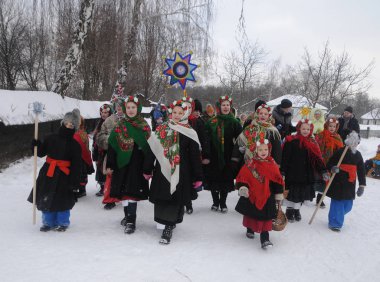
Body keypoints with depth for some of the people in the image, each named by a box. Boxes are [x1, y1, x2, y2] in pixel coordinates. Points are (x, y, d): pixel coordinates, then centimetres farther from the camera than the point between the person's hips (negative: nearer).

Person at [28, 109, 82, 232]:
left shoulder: (74, 144, -2)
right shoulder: (51, 138, 3)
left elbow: (76, 165, -4)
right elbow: (41, 153, 8)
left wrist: (74, 182, -9)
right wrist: (37, 145, -13)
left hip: (64, 175, -2)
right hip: (48, 173, 3)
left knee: (62, 200, 5)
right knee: (45, 199, 8)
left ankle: (62, 223, 25)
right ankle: (48, 222, 25)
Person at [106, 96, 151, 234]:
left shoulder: (144, 127, 0)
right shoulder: (119, 126, 6)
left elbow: (149, 147, -1)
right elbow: (112, 146, 5)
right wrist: (110, 165, 1)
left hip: (137, 164, -3)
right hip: (121, 163, 3)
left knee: (131, 191, -9)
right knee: (123, 191, 8)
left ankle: (131, 221, -6)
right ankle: (127, 216, 24)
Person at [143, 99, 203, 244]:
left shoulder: (189, 133, -1)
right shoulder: (161, 129, 7)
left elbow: (195, 156, -1)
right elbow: (151, 150, 9)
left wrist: (197, 177, -2)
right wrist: (147, 170, 9)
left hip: (180, 174, -3)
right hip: (161, 171, 3)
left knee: (175, 198, -4)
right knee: (161, 197, 6)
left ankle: (168, 227, 7)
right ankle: (170, 223, 26)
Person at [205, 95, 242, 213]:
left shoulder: (234, 122, 3)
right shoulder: (211, 122, 1)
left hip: (227, 157, 0)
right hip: (213, 156, 0)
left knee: (226, 180, 6)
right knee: (213, 180, 6)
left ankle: (223, 203, 21)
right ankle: (215, 202, 23)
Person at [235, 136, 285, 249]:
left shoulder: (272, 165, -3)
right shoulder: (250, 164, -6)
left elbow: (278, 181, 3)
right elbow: (242, 177, -4)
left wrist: (279, 194, 4)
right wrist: (242, 188, -17)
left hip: (267, 197, -1)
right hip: (252, 196, 1)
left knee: (266, 217, -4)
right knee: (251, 214, 19)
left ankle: (265, 238, 1)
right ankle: (250, 229, 43)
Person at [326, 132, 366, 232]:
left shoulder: (358, 155, 11)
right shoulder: (340, 152, -6)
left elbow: (361, 171, 14)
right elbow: (330, 164, -4)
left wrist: (362, 185, 10)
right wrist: (333, 168, -27)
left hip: (350, 184, 6)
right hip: (338, 183, -6)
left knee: (348, 206, 9)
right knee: (337, 203, -5)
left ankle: (337, 218, 33)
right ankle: (335, 223, 10)